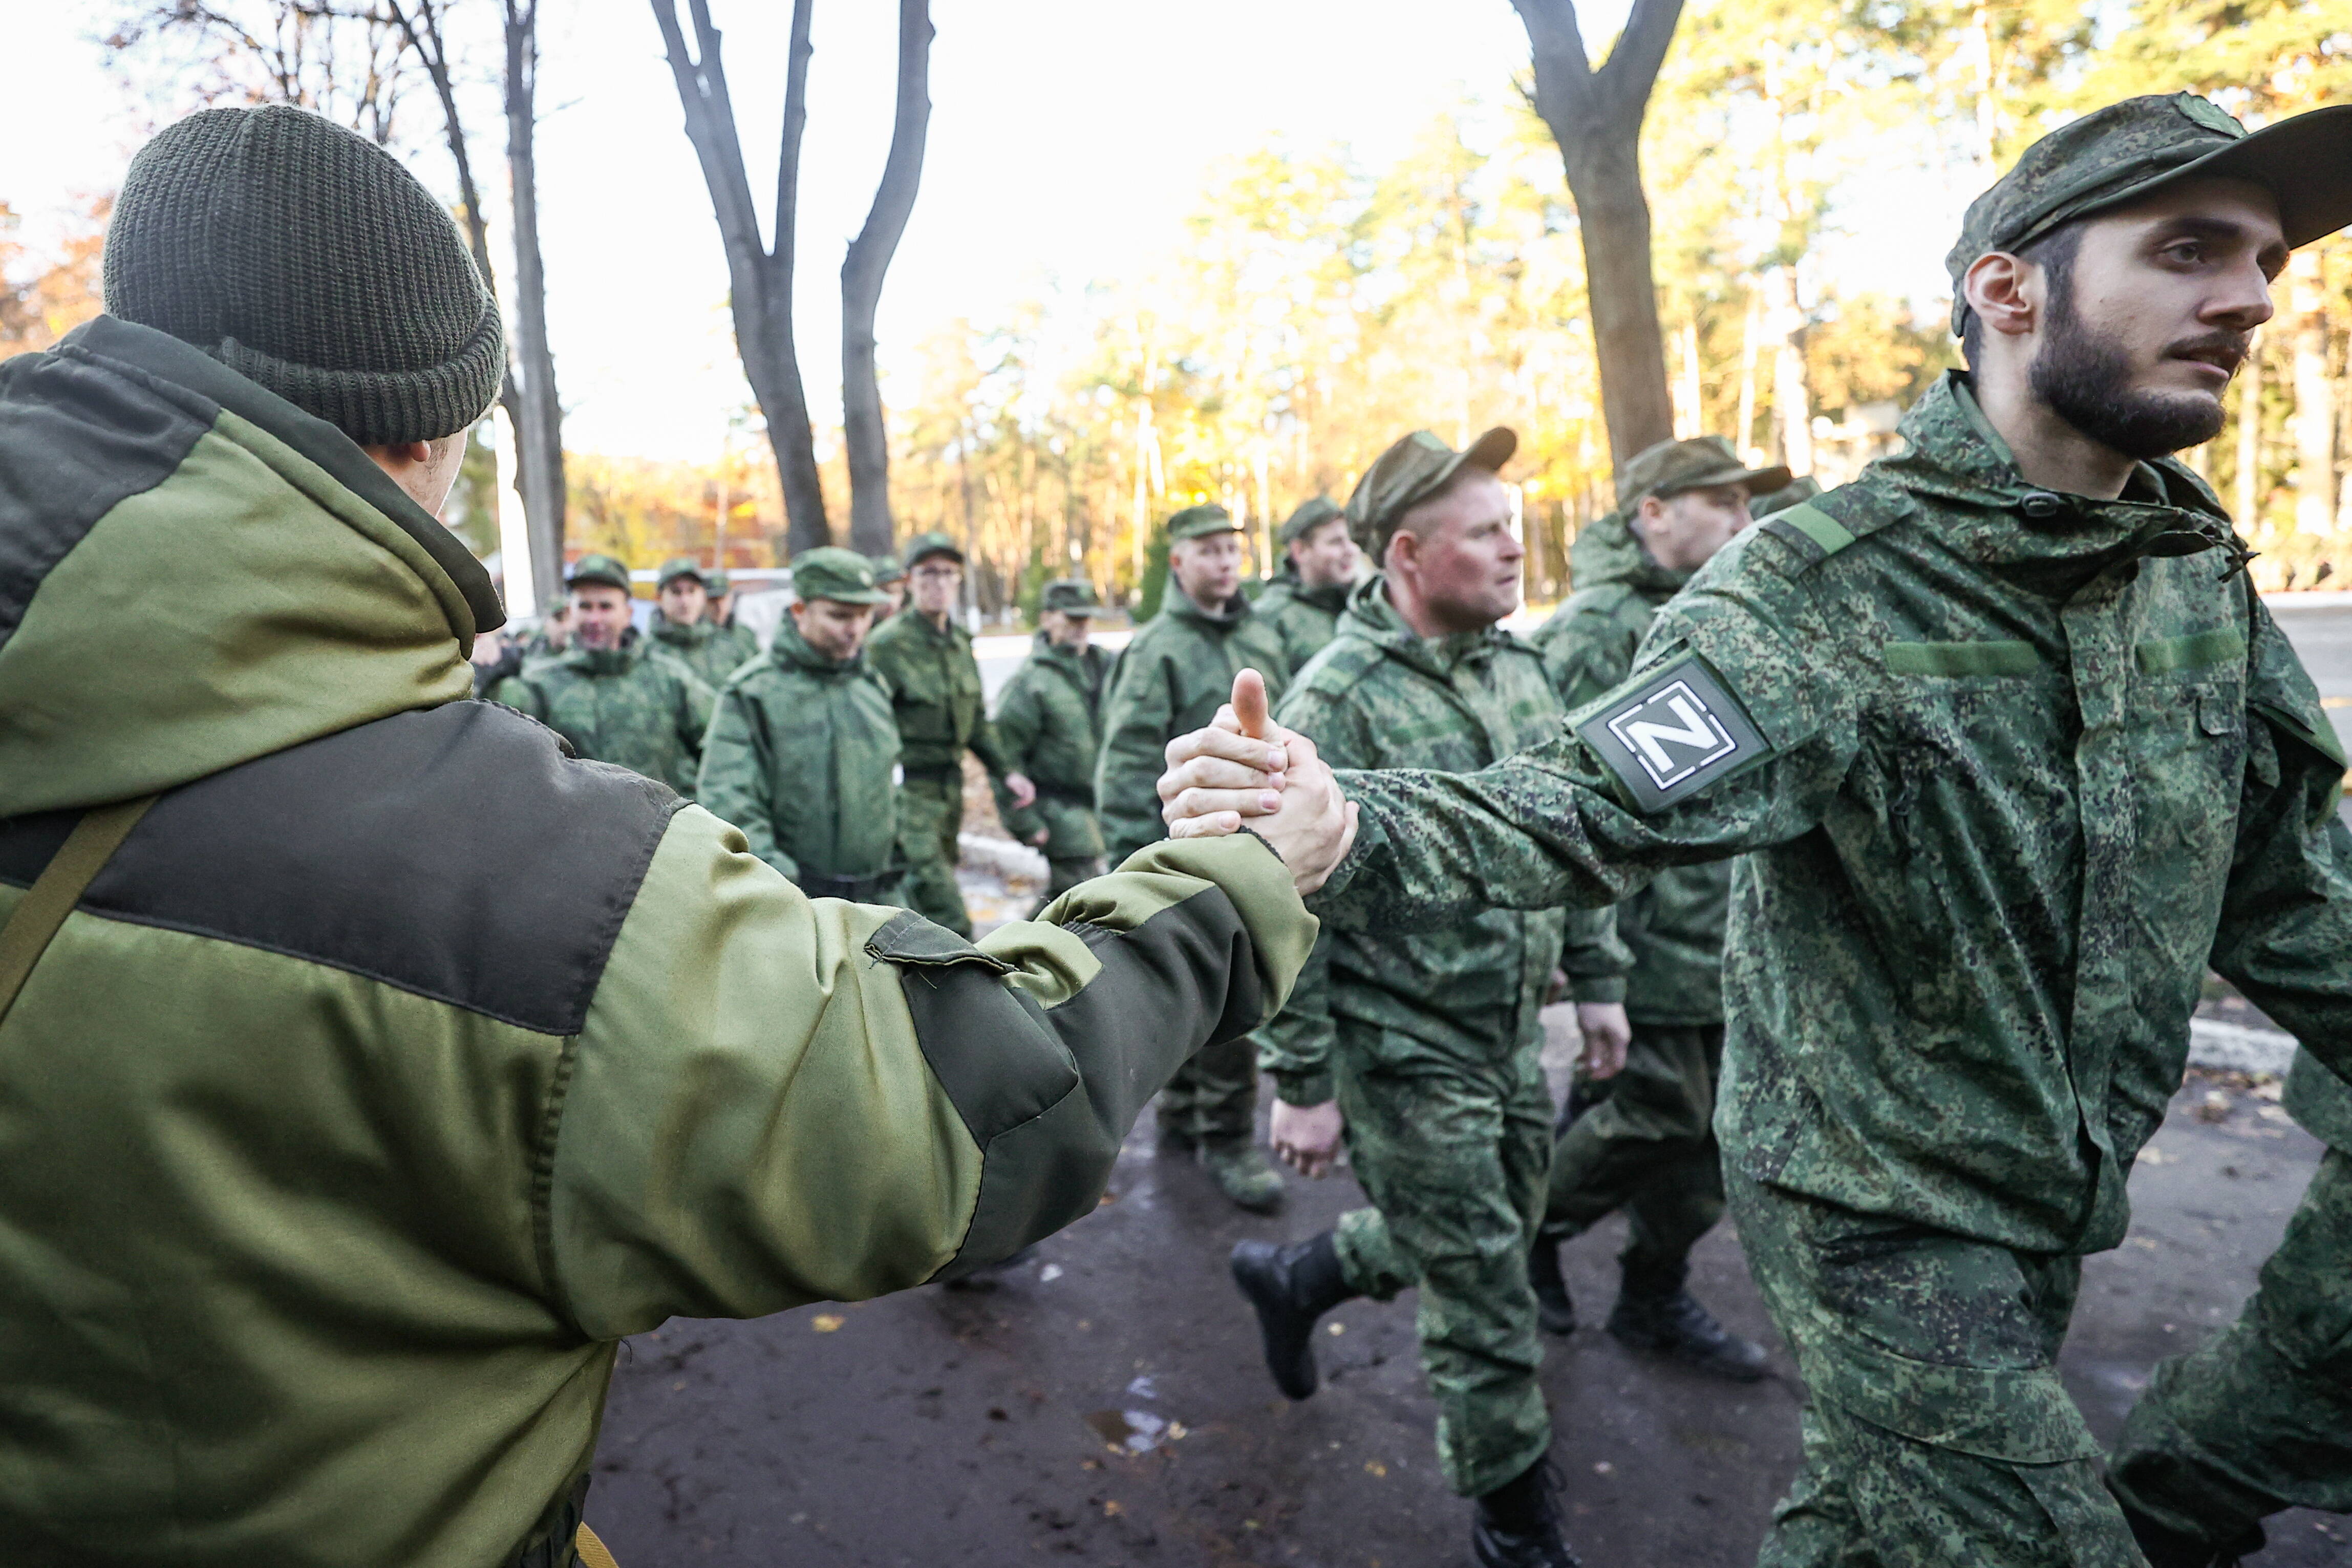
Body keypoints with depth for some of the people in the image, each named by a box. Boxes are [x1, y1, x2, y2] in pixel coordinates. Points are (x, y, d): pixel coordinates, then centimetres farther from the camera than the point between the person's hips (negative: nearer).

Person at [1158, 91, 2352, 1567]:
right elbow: (1583, 809, -32)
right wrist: (1342, 829, -50)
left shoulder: (2201, 571, 0)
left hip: (2063, 1194, 7)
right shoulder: (1825, 587, -22)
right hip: (1881, 1204, -7)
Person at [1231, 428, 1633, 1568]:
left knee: (1495, 1236, 23)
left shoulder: (1519, 668, 5)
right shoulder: (1337, 698, -18)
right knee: (1481, 1289, 5)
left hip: (1513, 1034, 8)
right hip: (1406, 1047, -7)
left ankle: (1293, 1279, 45)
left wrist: (1597, 974, 14)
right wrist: (1300, 1080, -17)